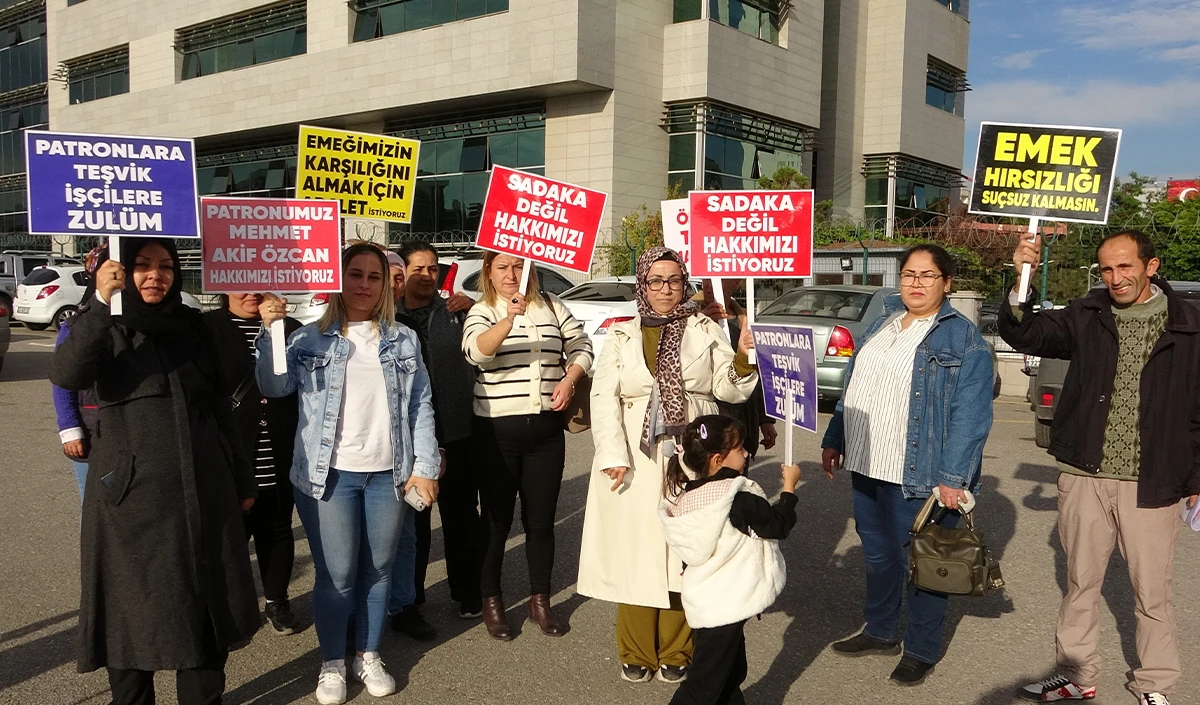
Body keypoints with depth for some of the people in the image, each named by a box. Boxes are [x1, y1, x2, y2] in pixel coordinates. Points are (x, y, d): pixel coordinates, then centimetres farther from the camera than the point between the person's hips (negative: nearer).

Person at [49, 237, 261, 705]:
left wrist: (242, 477, 13)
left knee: (208, 604, 9)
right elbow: (65, 375, -23)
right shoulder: (105, 327, -1)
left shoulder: (192, 327, 9)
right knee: (133, 606, 6)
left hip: (202, 490, 3)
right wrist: (102, 304, -32)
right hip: (133, 494, -3)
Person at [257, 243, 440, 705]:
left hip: (388, 475, 2)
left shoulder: (404, 340, 8)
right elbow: (274, 388, -6)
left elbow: (420, 406, 6)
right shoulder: (311, 338, 4)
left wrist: (425, 467, 0)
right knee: (337, 575, 2)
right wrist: (269, 332, -20)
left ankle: (369, 657, 28)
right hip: (329, 475, -2)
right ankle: (332, 663, 21)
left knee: (378, 570, 11)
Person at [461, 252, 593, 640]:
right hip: (496, 430, -3)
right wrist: (508, 318, -40)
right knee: (497, 519, 6)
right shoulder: (482, 312, -3)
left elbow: (581, 345, 14)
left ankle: (540, 600, 25)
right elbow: (476, 351, -24)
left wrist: (569, 379, -4)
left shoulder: (551, 306, 8)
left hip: (545, 429, 3)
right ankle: (491, 602, 22)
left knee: (541, 519, 11)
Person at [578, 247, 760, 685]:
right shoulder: (621, 336, 7)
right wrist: (613, 455, -12)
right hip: (635, 461, 0)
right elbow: (604, 398, -1)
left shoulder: (706, 331, 7)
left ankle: (675, 653, 19)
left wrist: (742, 358, -17)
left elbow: (728, 389, 2)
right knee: (635, 552, 4)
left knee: (684, 554, 4)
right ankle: (636, 653, 18)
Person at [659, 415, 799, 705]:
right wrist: (789, 486, -1)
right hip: (724, 605, -8)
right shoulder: (737, 497, -24)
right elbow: (777, 525, -12)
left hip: (706, 601, 8)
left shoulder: (687, 494, -1)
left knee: (732, 672, 25)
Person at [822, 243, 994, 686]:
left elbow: (970, 416, -16)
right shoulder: (881, 326, 12)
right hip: (867, 467, 6)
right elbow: (852, 389, 18)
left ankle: (922, 650, 24)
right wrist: (834, 440, 16)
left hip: (919, 476, -6)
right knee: (877, 554, 18)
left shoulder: (963, 339, -9)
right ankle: (880, 632, 37)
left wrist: (953, 477, -21)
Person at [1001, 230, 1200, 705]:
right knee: (1080, 583, 14)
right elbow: (1022, 335, -6)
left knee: (1152, 593, 9)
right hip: (1084, 476, 2)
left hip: (1151, 483, -1)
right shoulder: (1086, 317, 2)